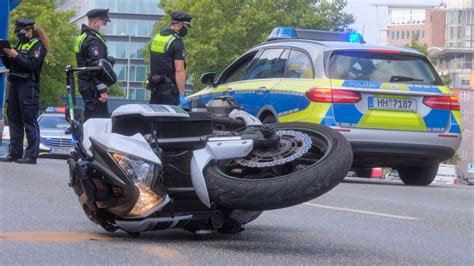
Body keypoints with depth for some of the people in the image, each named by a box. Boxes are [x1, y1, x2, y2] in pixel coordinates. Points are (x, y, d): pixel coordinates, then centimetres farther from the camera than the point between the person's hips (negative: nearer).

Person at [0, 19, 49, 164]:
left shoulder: (37, 45, -5)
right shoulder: (20, 43, 19)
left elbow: (32, 64, -19)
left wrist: (16, 55, -21)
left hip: (29, 85, -9)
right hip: (15, 84, 9)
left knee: (29, 121, -9)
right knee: (14, 118, 8)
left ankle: (31, 155, -11)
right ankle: (15, 153, 12)